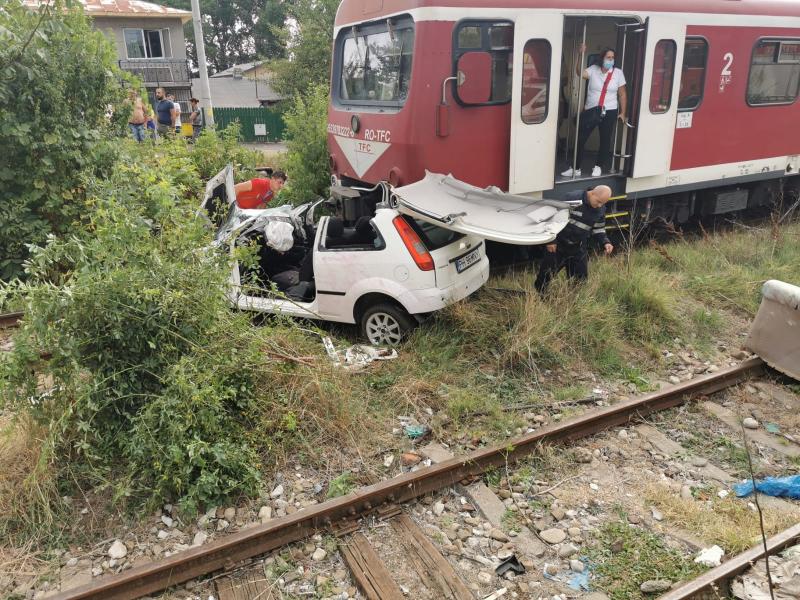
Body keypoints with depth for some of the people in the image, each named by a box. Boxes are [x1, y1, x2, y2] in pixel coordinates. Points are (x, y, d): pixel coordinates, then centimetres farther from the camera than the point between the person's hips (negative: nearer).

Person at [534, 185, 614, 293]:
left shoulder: (601, 210, 1)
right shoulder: (573, 198, -19)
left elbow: (598, 230, 13)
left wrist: (605, 243, -6)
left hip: (579, 249, 5)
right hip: (558, 246, -5)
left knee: (581, 279, 9)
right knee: (546, 276, 2)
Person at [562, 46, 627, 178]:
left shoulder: (618, 73, 0)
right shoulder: (593, 69, 0)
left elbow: (622, 94, 5)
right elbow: (579, 72, -17)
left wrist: (622, 113, 3)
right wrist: (580, 54, -27)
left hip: (609, 112, 0)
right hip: (590, 111, 0)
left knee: (605, 140, 9)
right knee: (580, 139, -2)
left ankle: (598, 166, 28)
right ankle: (576, 169, 9)